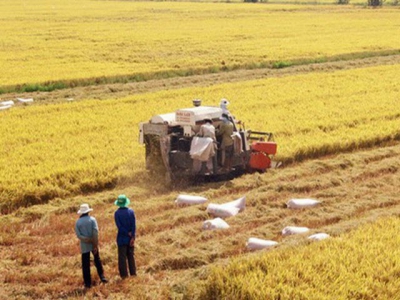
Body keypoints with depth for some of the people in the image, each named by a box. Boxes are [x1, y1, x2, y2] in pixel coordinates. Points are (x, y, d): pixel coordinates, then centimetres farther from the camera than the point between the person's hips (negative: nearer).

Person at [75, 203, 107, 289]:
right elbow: (95, 232, -16)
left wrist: (88, 240, -13)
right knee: (97, 261, 20)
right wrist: (95, 244, -14)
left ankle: (88, 283, 7)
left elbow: (78, 235, -13)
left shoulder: (78, 222, -5)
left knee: (86, 265, 5)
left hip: (84, 246, 0)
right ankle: (102, 277, 17)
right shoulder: (92, 219, -7)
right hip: (93, 244, 0)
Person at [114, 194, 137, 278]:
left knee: (122, 257, 3)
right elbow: (134, 225, -8)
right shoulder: (131, 212, -3)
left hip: (122, 238, -3)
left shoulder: (117, 213, -11)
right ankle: (133, 273, 16)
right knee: (131, 256, 13)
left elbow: (119, 226, -15)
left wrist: (128, 233, -8)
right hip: (130, 238, 3)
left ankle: (124, 275, 3)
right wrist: (132, 237, -9)